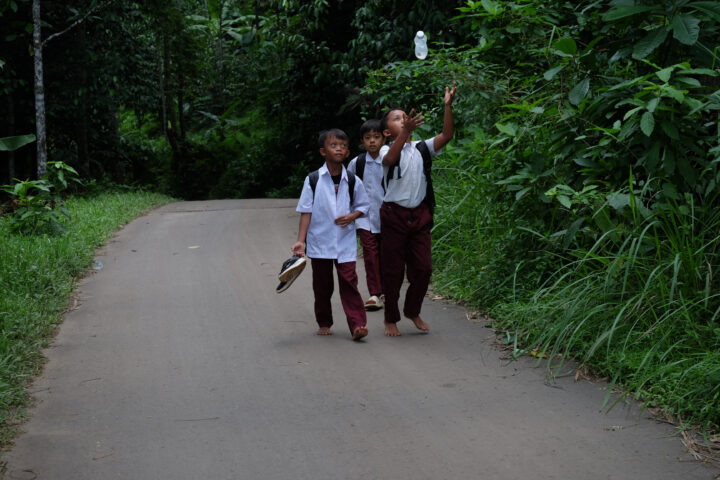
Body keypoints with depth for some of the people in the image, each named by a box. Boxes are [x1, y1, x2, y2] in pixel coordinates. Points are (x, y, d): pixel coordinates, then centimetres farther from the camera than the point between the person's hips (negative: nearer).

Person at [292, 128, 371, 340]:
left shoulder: (353, 181, 2)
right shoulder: (313, 180, -2)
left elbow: (363, 205, 13)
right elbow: (306, 211, -2)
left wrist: (352, 216, -9)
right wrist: (300, 241, -8)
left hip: (345, 242, 0)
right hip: (320, 241, 0)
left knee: (349, 282, -8)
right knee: (322, 285, 10)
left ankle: (358, 325, -11)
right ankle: (324, 323, 25)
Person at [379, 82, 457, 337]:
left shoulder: (421, 149, 8)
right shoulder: (387, 151, -3)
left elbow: (446, 135, -6)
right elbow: (391, 158, -28)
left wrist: (448, 106, -17)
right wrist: (406, 131, -42)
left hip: (419, 215, 4)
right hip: (394, 215, -3)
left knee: (423, 268, 4)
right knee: (393, 270, 4)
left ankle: (413, 311, 26)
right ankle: (391, 319, 16)